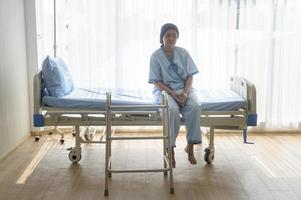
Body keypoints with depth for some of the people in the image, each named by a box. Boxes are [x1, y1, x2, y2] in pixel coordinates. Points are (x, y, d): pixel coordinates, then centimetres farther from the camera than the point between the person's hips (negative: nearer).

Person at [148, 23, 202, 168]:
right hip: (164, 89, -2)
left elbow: (190, 76, 4)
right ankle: (170, 149, -24)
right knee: (172, 109, -36)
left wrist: (185, 92, -15)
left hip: (184, 88, 3)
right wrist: (173, 94, -19)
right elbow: (157, 81, -5)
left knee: (195, 106, -30)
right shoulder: (156, 56, -2)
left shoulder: (183, 53, 5)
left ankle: (190, 146, -17)